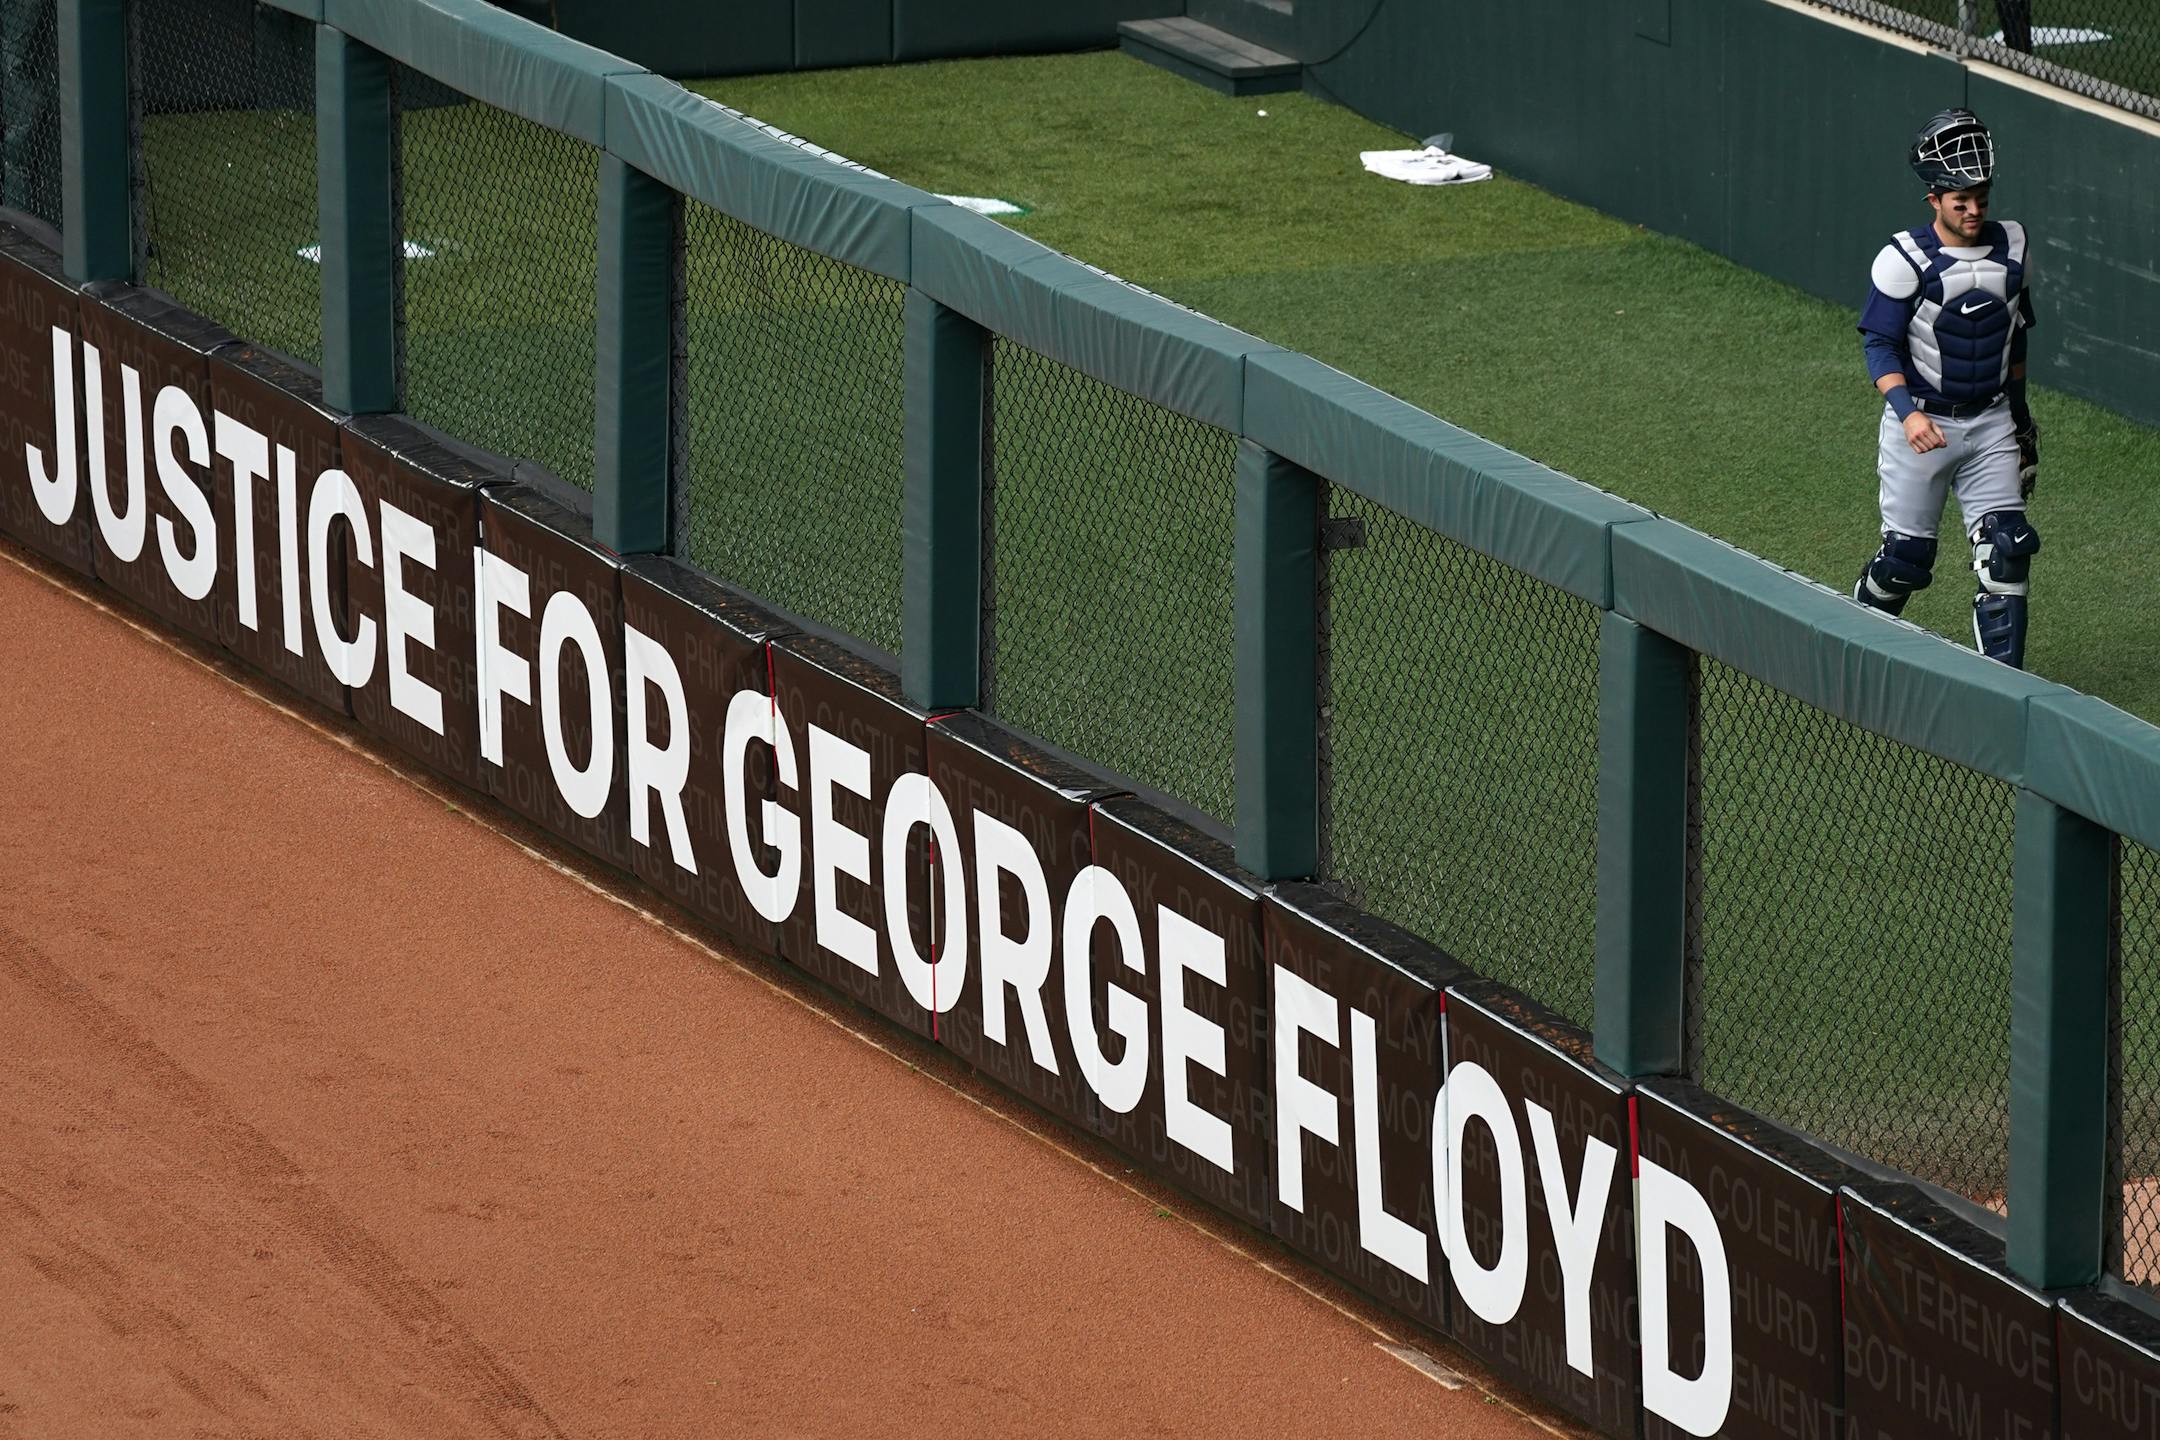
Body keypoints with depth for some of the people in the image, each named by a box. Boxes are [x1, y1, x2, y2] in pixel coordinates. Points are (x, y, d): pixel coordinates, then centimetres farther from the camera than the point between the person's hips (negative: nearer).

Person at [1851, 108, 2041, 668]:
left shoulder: (2011, 248, 2)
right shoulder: (1904, 259, -13)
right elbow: (1880, 344, -13)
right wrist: (1907, 413, -28)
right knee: (1906, 556, 3)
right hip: (1921, 423, -3)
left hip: (1991, 422, 4)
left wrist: (2019, 411, 20)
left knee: (2006, 548, -7)